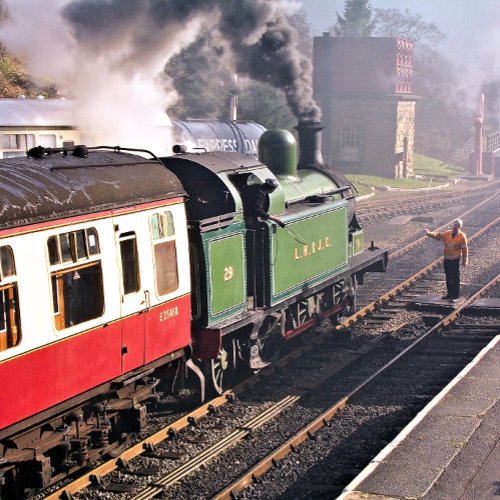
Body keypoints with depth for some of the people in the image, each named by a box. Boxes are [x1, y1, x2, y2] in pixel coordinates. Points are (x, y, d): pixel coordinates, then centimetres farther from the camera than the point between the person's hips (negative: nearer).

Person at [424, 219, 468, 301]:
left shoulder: (462, 236, -8)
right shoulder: (447, 233, 5)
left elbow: (464, 249, -6)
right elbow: (438, 235, 3)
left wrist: (465, 260, -6)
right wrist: (430, 233, -16)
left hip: (455, 259, -5)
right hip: (447, 258, 5)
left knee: (455, 278, -1)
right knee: (448, 277, 13)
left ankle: (455, 296, 6)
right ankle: (450, 293, 25)